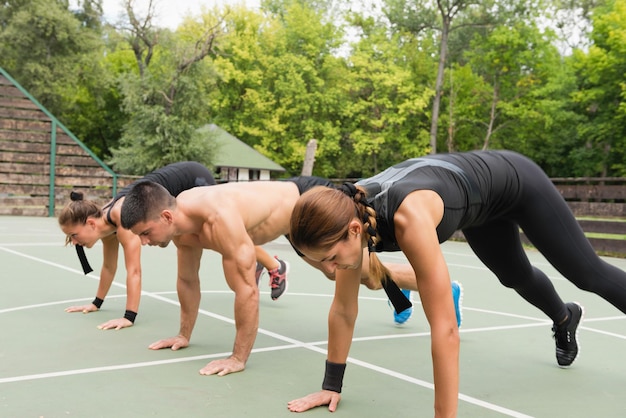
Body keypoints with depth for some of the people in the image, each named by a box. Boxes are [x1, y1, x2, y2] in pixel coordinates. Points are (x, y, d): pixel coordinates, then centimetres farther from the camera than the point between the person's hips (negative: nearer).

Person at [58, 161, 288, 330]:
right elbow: (109, 266, 5)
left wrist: (129, 317, -36)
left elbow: (134, 270, -36)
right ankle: (255, 263, 48)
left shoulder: (122, 215, -34)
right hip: (182, 186, 7)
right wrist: (96, 303, 11)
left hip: (194, 180, -7)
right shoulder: (106, 222, -9)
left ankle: (276, 266, 28)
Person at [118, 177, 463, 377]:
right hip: (296, 219, 8)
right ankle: (397, 291, 56)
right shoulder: (181, 221, -14)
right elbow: (188, 281, 1)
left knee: (366, 273, 6)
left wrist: (239, 358, -31)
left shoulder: (219, 219, -42)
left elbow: (247, 290, -39)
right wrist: (184, 335, 8)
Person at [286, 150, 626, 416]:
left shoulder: (408, 218, -47)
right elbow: (343, 310, -15)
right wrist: (331, 386, -11)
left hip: (512, 181, -7)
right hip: (482, 206, 7)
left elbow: (445, 330, -46)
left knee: (587, 273, 14)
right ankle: (565, 320, 64)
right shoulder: (348, 212, -26)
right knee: (517, 278, 31)